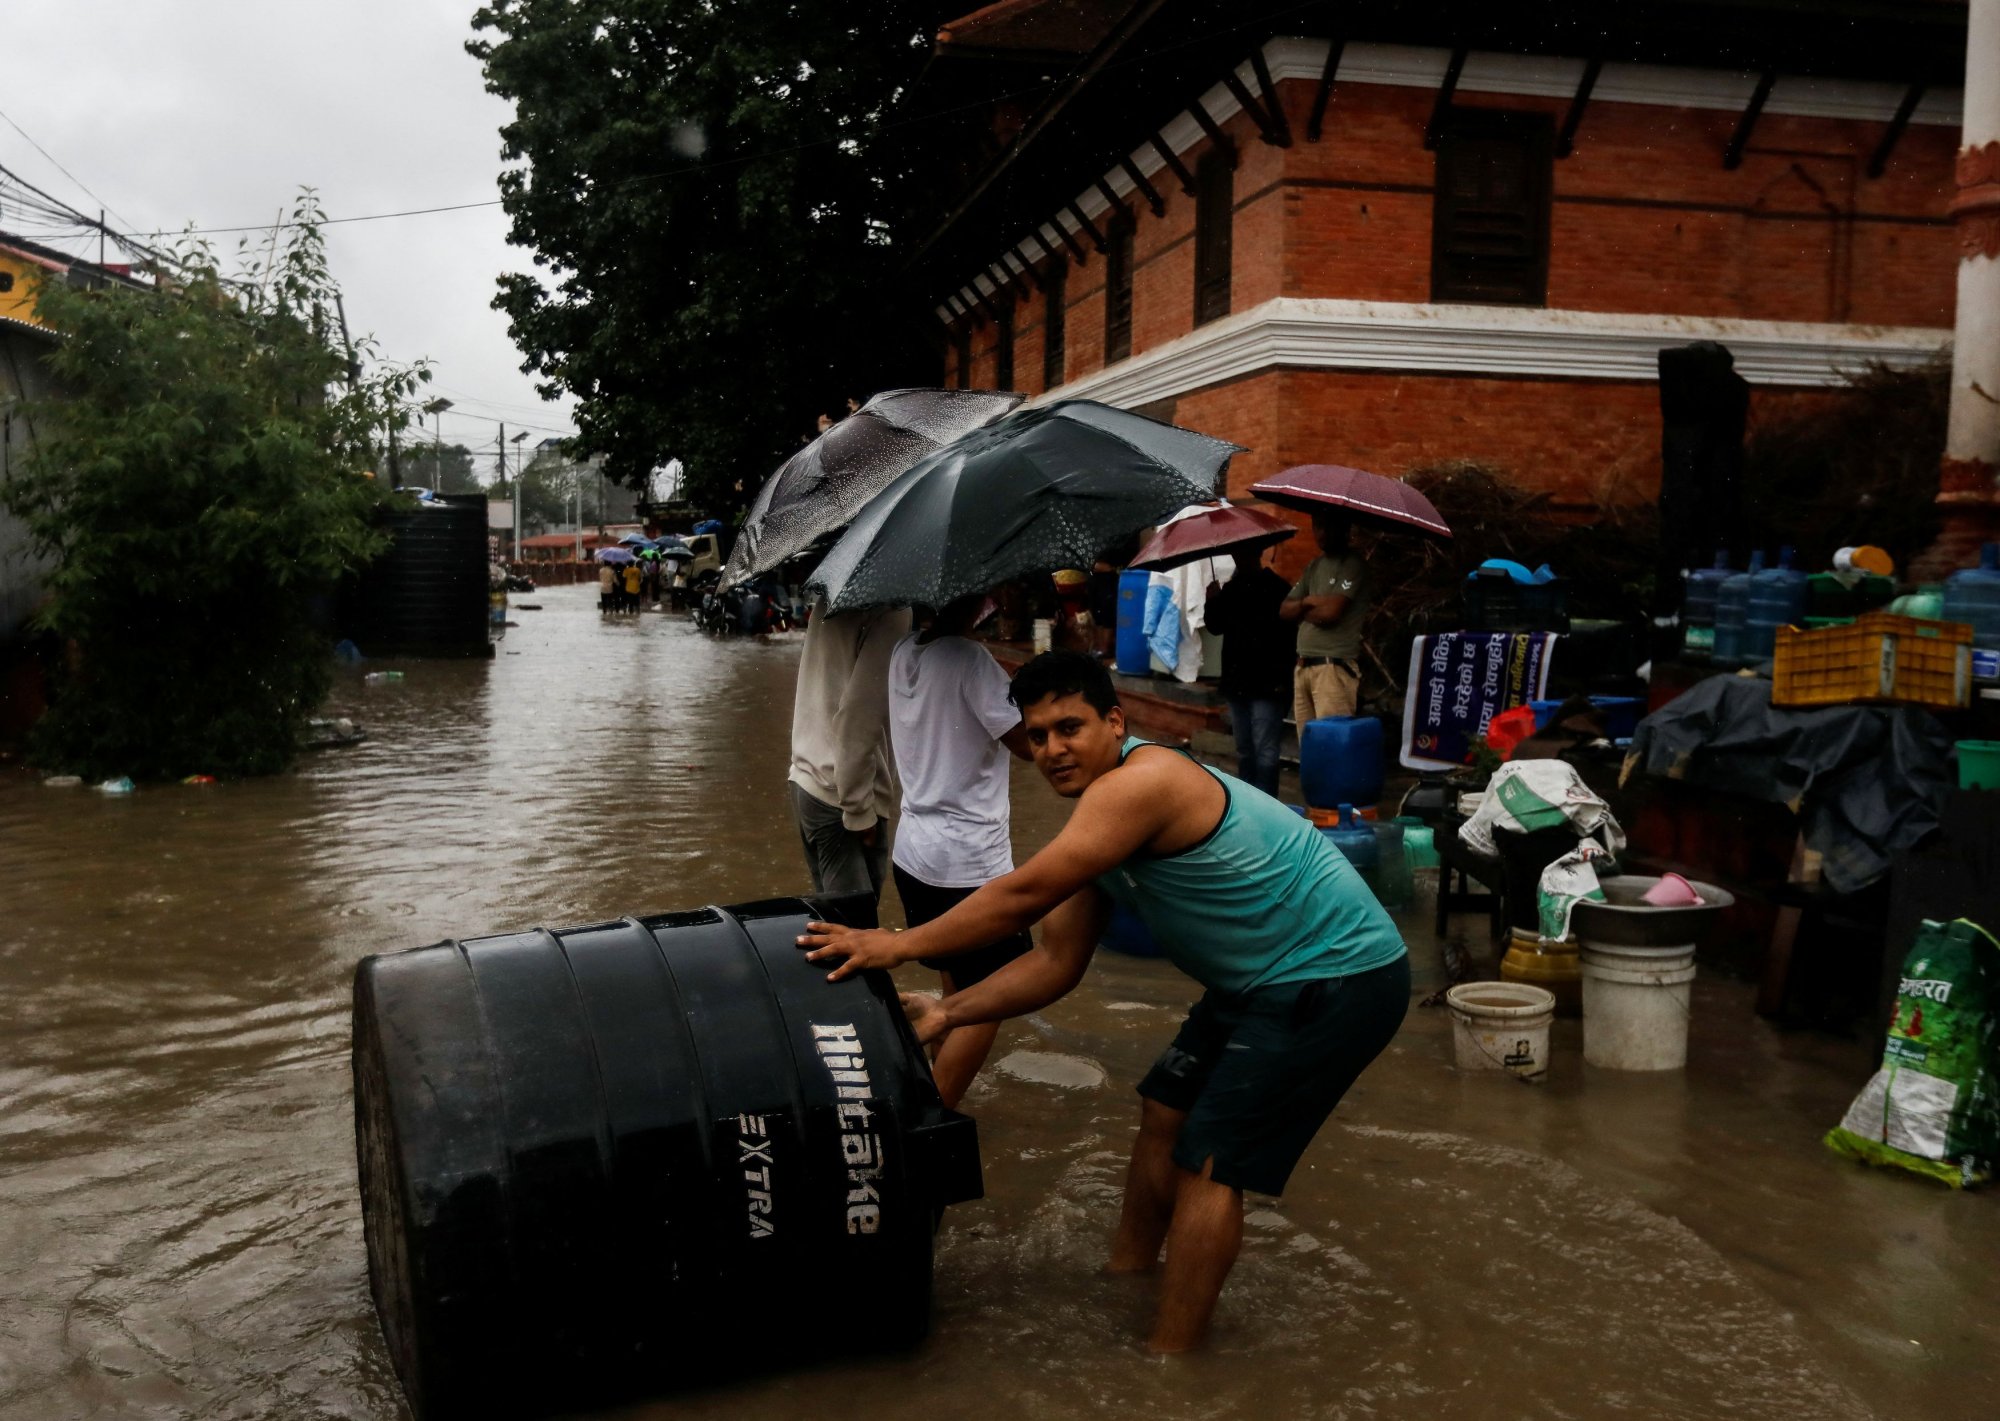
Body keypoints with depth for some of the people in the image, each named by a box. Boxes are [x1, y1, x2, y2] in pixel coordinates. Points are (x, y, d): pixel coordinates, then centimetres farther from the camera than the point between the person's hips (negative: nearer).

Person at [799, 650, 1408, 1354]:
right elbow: (1057, 962, 6)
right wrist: (948, 1014, -1)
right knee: (1165, 1113, 16)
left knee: (1208, 1164, -7)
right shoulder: (1101, 821, 5)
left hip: (1337, 980, -9)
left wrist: (896, 945, -19)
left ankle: (1166, 1360, 5)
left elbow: (1023, 895, -27)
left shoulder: (1141, 782, -25)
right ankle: (1127, 1278, 34)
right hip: (1261, 980, 10)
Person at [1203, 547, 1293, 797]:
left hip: (1266, 685, -7)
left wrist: (1283, 678, -17)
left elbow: (1288, 634, -11)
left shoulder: (1276, 588, -7)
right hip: (1236, 683, 7)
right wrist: (1212, 602, -1)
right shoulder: (1231, 588, 13)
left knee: (1264, 752, -9)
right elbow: (1216, 626, 19)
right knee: (1244, 751, 13)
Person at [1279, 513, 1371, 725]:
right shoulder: (1313, 567, 18)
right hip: (1303, 666, 7)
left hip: (1334, 667, -7)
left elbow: (1331, 612, -15)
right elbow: (1284, 610, 15)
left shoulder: (1353, 564, -5)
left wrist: (1301, 611, 4)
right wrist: (1307, 601, -5)